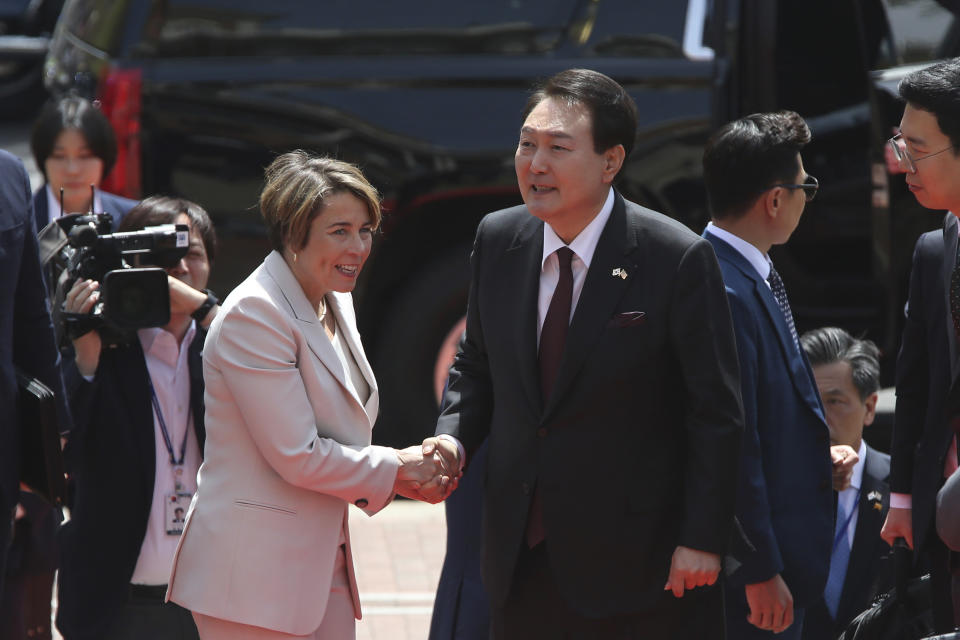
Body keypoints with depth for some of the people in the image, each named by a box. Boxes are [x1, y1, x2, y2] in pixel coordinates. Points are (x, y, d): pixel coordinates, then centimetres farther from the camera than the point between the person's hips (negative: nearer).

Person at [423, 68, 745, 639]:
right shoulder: (498, 240, 3)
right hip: (522, 556, 5)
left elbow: (716, 415, -10)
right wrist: (454, 439, -4)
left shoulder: (678, 259, -14)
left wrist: (702, 539, -13)